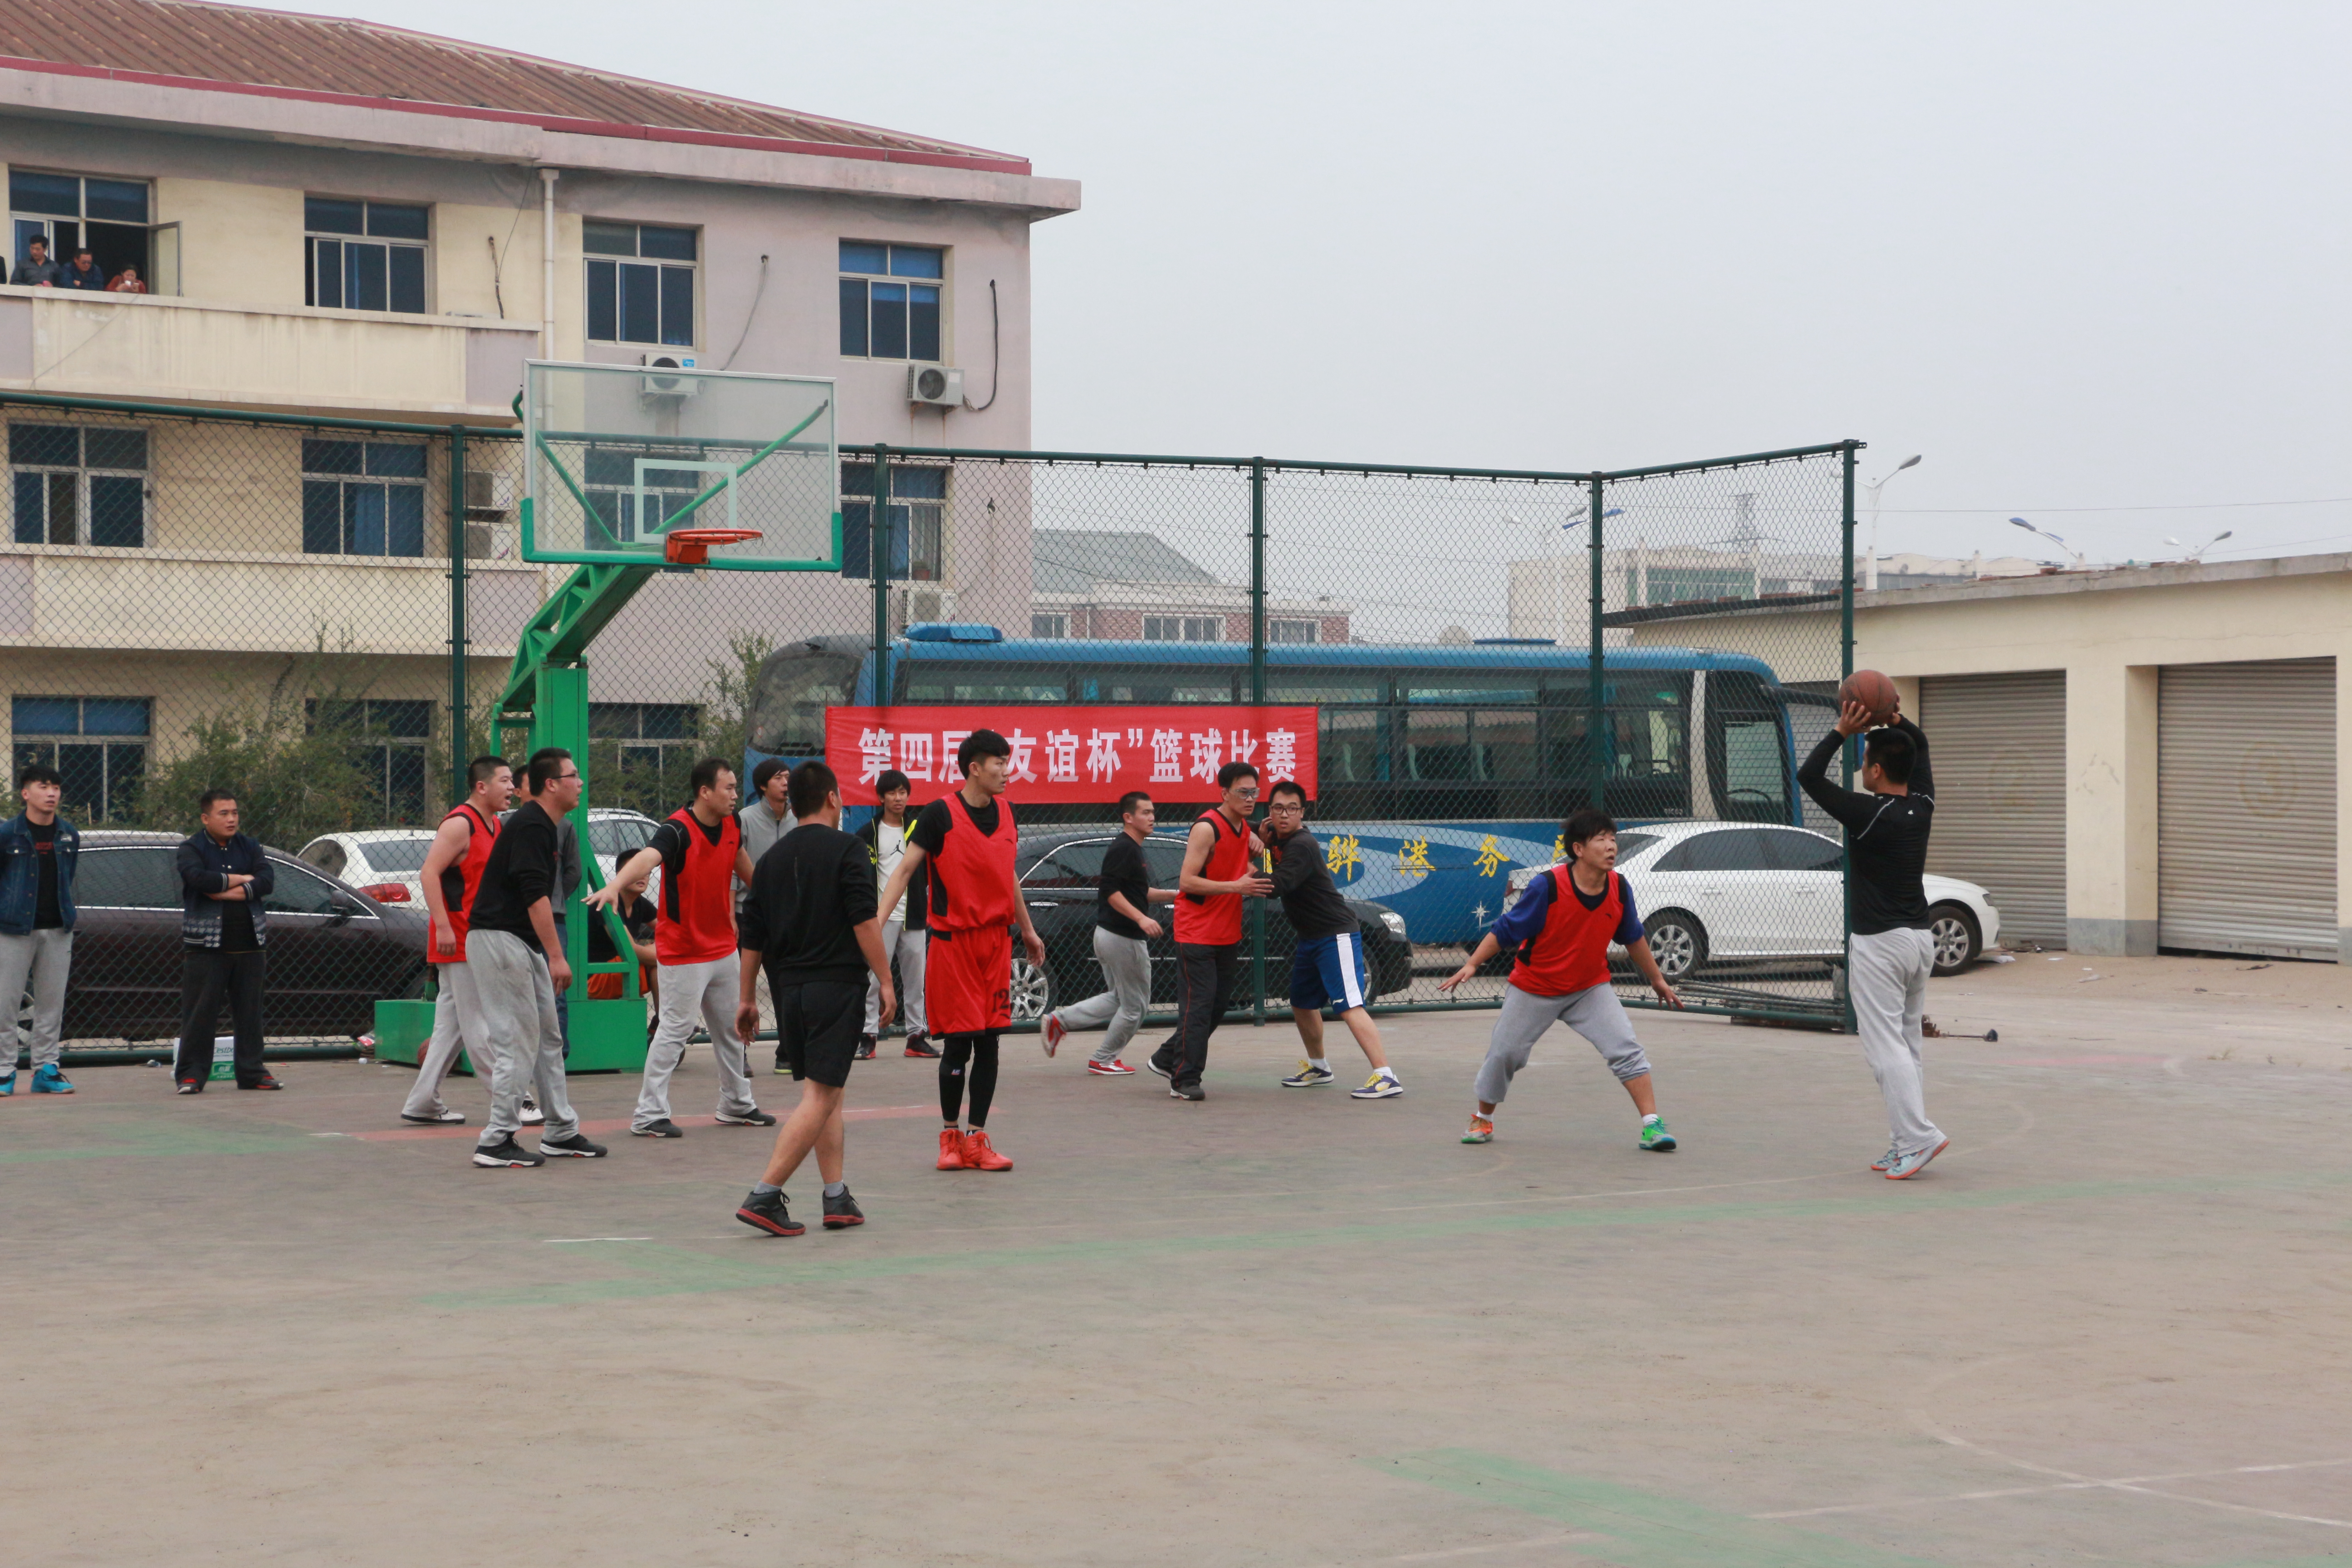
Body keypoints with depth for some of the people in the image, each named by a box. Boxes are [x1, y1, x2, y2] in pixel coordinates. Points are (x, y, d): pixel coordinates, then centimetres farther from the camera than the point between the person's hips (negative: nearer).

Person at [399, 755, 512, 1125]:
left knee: (452, 1026, 10)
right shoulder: (459, 824, -13)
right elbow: (429, 874, -20)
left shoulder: (495, 826, 16)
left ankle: (423, 1103, 13)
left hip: (480, 941, 10)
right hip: (458, 941, -10)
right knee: (479, 1027, -5)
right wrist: (443, 926, -26)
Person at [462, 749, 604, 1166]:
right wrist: (556, 956, -25)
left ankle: (561, 1133, 19)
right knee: (518, 1040, -10)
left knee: (548, 1037, 13)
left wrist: (549, 955, 22)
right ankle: (496, 1142, -7)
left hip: (521, 943, 11)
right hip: (499, 940, -11)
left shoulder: (539, 825, 16)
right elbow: (535, 896, -23)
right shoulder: (530, 826, -16)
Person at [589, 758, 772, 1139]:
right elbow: (646, 859, -42)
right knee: (674, 1029, -8)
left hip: (722, 947, 8)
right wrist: (615, 886, -61)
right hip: (682, 953, -8)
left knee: (730, 1028, 18)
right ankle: (649, 1115, -3)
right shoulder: (678, 830, -23)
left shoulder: (730, 826, 1)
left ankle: (737, 1105, 33)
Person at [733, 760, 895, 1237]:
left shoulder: (773, 857, 13)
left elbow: (752, 935, 14)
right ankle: (764, 1196, -16)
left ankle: (837, 1199, 12)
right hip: (836, 985, -7)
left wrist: (747, 998, 20)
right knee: (820, 1097, -8)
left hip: (788, 989, 7)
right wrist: (885, 982, -8)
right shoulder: (846, 849, -4)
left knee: (826, 1093, 15)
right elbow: (865, 922, -12)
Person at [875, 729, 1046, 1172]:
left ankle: (977, 1137, 10)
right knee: (958, 1044, -3)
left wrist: (1027, 931, 28)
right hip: (953, 940, -5)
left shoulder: (1004, 812, 9)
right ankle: (951, 1137, 11)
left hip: (996, 940, 5)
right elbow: (904, 870, -9)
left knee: (989, 1043, 4)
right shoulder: (940, 814, -9)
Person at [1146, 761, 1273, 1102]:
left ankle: (1168, 1059, 27)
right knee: (1198, 1006, -7)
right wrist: (1236, 887, -26)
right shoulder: (1207, 828, -17)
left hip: (1228, 933, 9)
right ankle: (1185, 1081, -2)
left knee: (1218, 1004, 14)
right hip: (1196, 931, -9)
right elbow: (1187, 881, -22)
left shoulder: (1243, 828, 10)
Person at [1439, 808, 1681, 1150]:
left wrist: (1657, 980, 15)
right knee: (1503, 1055, 8)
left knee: (1626, 1050, -14)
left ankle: (1652, 1124, -9)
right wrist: (1472, 965, -25)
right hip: (1533, 989, -2)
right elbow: (1505, 930, -17)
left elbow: (1633, 939, 6)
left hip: (1590, 987, 2)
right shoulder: (1548, 887, -26)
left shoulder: (1619, 889, -13)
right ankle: (1483, 1118, 32)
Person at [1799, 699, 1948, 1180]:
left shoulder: (1868, 814, -16)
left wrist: (1842, 733, -10)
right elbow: (1920, 743, 21)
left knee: (1886, 1046, -8)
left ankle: (1918, 1136, -18)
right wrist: (1897, 720, 5)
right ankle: (1904, 1145, 11)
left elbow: (1808, 776, -11)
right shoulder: (1922, 806, 4)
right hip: (1920, 938, 7)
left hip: (1879, 943, -7)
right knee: (1908, 1045, 10)